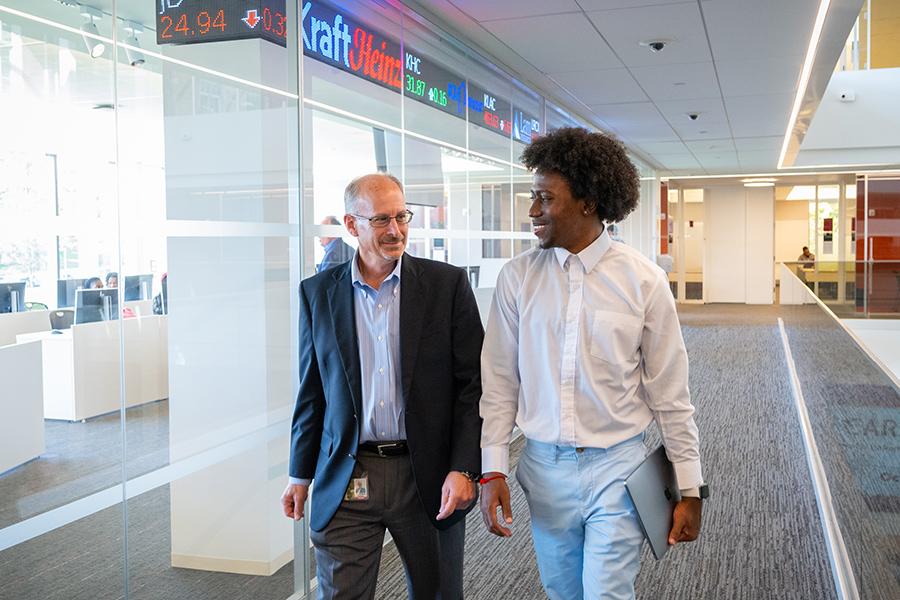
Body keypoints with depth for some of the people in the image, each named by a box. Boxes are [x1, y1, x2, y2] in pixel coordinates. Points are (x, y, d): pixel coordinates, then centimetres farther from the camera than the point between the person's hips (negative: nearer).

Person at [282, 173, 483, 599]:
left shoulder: (448, 284, -3)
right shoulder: (318, 293, 3)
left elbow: (473, 383, -3)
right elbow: (312, 390, 10)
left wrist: (464, 468, -11)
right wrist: (301, 475, 10)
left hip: (428, 476, 0)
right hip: (346, 480, 1)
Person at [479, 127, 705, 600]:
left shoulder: (643, 280, -8)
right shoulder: (517, 278, -3)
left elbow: (670, 394, -3)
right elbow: (500, 383, 1)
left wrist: (689, 489, 0)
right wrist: (492, 471, -3)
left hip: (616, 467, -2)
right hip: (544, 467, 3)